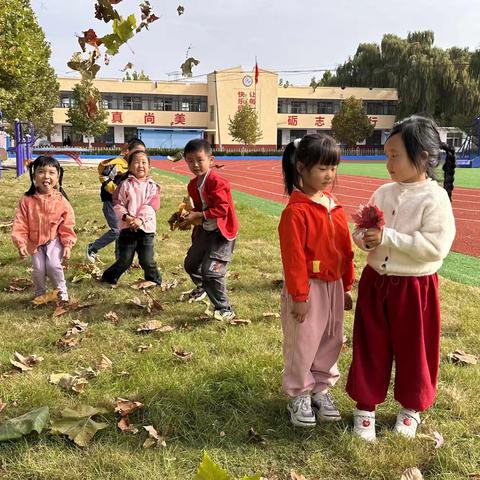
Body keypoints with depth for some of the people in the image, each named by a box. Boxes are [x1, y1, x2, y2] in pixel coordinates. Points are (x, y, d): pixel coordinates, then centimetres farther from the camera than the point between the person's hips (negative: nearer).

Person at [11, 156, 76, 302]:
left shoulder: (61, 200, -13)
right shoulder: (27, 201, -12)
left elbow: (67, 226, -8)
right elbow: (20, 225, -9)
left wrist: (68, 245, -12)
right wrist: (21, 244, -16)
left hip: (54, 240, -2)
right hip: (35, 242, 2)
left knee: (53, 265, -17)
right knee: (38, 269, -3)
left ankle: (62, 292, 8)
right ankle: (40, 294, 27)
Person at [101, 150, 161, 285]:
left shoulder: (152, 186, 4)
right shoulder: (125, 185, 2)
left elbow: (151, 206, -8)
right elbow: (118, 204, -4)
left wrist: (141, 219, -22)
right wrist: (126, 216, -21)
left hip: (146, 228, 1)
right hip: (128, 228, 0)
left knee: (148, 261, 1)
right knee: (124, 261, 5)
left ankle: (155, 282, 23)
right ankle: (108, 278, 26)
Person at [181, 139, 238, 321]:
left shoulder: (217, 182, -22)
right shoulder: (193, 185, 6)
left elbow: (221, 209, -27)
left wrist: (197, 216, -25)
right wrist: (189, 216, -5)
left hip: (222, 232, -9)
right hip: (205, 230, 9)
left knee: (211, 271, -16)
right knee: (190, 263, 22)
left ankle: (224, 309, 1)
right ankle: (202, 286, 55)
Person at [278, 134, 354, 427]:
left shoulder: (335, 206, 5)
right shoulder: (296, 211, -18)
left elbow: (346, 248, 10)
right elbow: (293, 257, -17)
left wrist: (346, 286, 12)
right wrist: (299, 296, -15)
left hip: (334, 286, 7)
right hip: (308, 288, -7)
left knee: (331, 341, 17)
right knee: (303, 345, 8)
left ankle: (322, 389, 35)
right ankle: (299, 395, 25)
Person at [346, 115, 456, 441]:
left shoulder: (435, 198, -15)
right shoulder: (383, 193, 3)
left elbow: (436, 247, -24)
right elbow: (362, 231, 9)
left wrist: (387, 237, -25)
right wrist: (365, 237, -15)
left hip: (414, 287, -5)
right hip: (376, 282, 5)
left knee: (414, 350, 14)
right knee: (370, 348, 13)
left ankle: (412, 408, 36)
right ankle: (366, 406, 30)